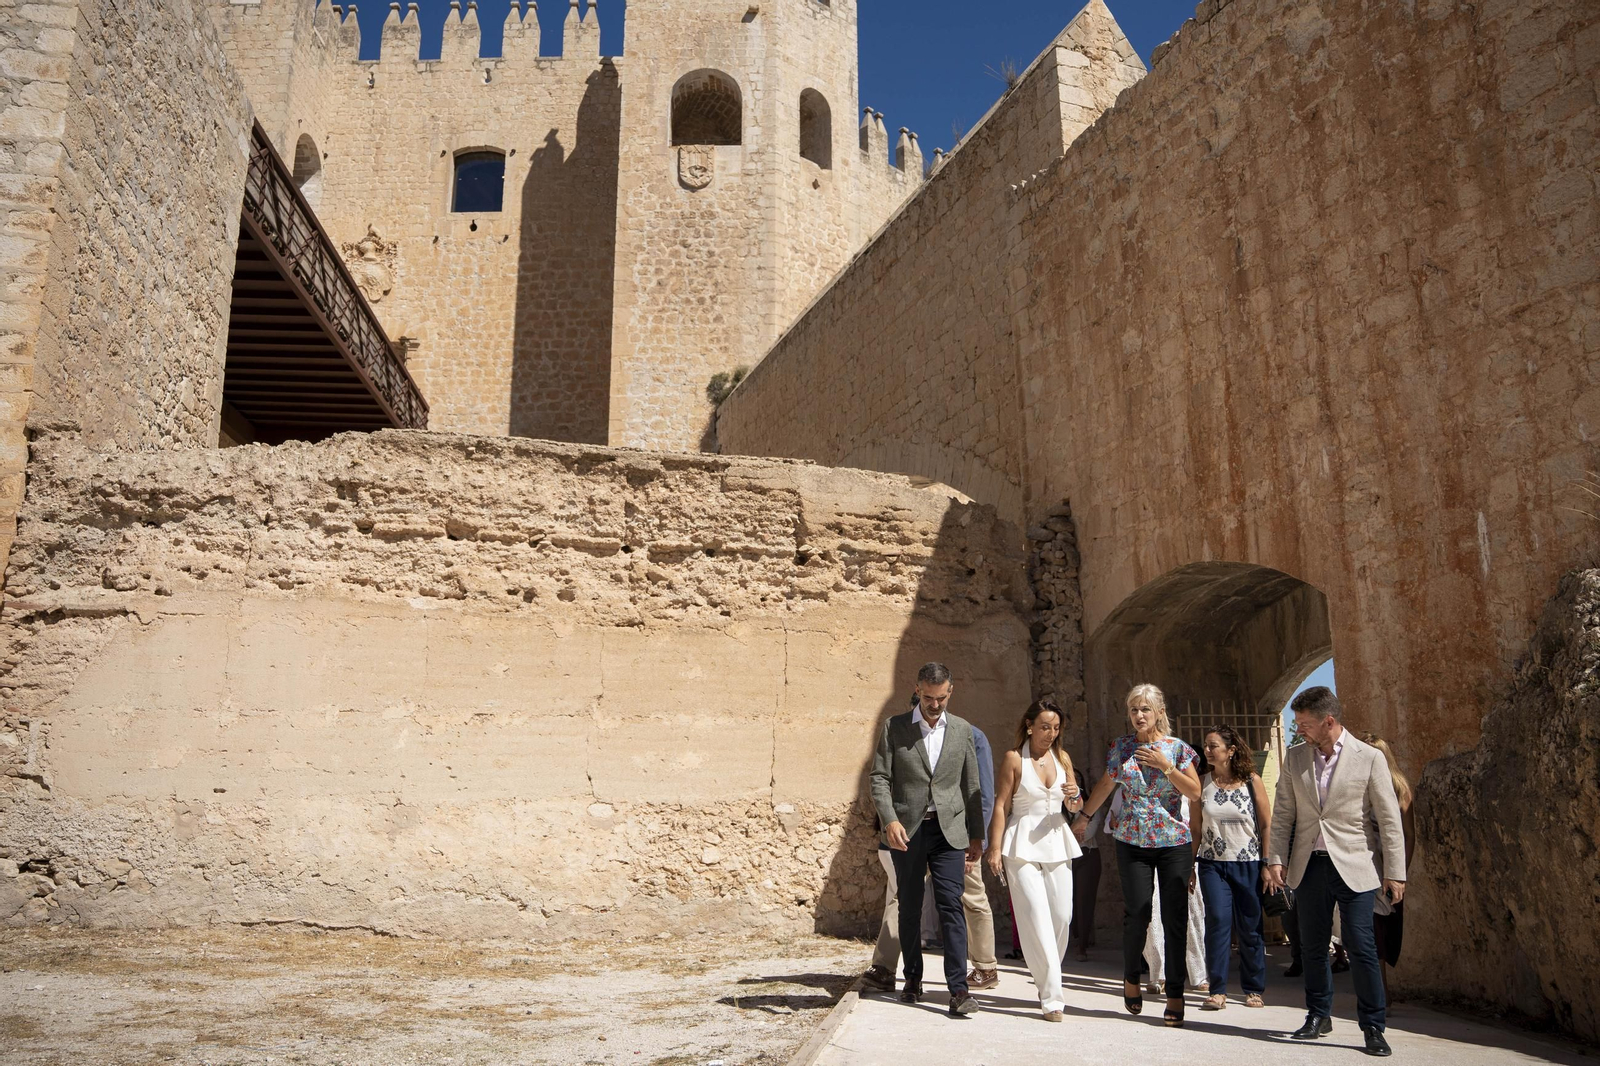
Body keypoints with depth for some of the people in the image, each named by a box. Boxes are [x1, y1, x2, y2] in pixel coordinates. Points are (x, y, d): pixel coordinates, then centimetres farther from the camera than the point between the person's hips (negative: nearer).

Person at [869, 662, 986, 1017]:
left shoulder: (962, 730, 8)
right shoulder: (894, 727, 1)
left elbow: (972, 786, 12)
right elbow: (880, 779, -3)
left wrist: (976, 835, 11)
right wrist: (890, 820, -17)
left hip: (948, 829, 0)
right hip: (907, 830, 0)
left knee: (951, 904, -9)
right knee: (910, 907, 9)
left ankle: (958, 989, -8)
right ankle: (912, 979, 25)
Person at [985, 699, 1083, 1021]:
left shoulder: (1062, 758, 8)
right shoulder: (1014, 759, -4)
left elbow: (1075, 807, 15)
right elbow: (1001, 806, -4)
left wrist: (1074, 797, -8)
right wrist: (995, 849, -9)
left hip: (1057, 841, 5)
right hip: (1023, 845, -4)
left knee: (1062, 915, 2)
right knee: (1036, 916, -11)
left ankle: (1048, 979, 25)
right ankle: (1052, 997, -8)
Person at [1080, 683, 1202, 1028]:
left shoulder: (1178, 748, 0)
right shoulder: (1121, 747, 5)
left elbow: (1195, 793, -6)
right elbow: (1105, 786, 15)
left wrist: (1165, 765, -14)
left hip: (1173, 842, -1)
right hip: (1132, 841, 1)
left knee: (1175, 917, -3)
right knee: (1137, 913, -6)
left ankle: (1175, 995, 7)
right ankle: (1131, 977, 19)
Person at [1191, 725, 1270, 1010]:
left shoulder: (1252, 781, -2)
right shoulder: (1203, 783, 3)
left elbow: (1266, 825, 1)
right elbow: (1195, 827, 8)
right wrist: (1190, 865, 5)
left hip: (1248, 865, -1)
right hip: (1213, 864, 1)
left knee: (1250, 927, 5)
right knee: (1218, 921, -10)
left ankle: (1254, 989, 21)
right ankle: (1217, 990, -3)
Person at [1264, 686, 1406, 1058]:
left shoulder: (1370, 758, -5)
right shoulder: (1294, 758, 5)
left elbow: (1389, 819, -4)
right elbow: (1283, 815, 8)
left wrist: (1395, 873, -6)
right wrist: (1275, 859, 1)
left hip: (1354, 866, -4)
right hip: (1309, 865, 4)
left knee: (1361, 947, -5)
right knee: (1312, 946, 11)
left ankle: (1373, 1027, 8)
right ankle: (1319, 1016, 26)